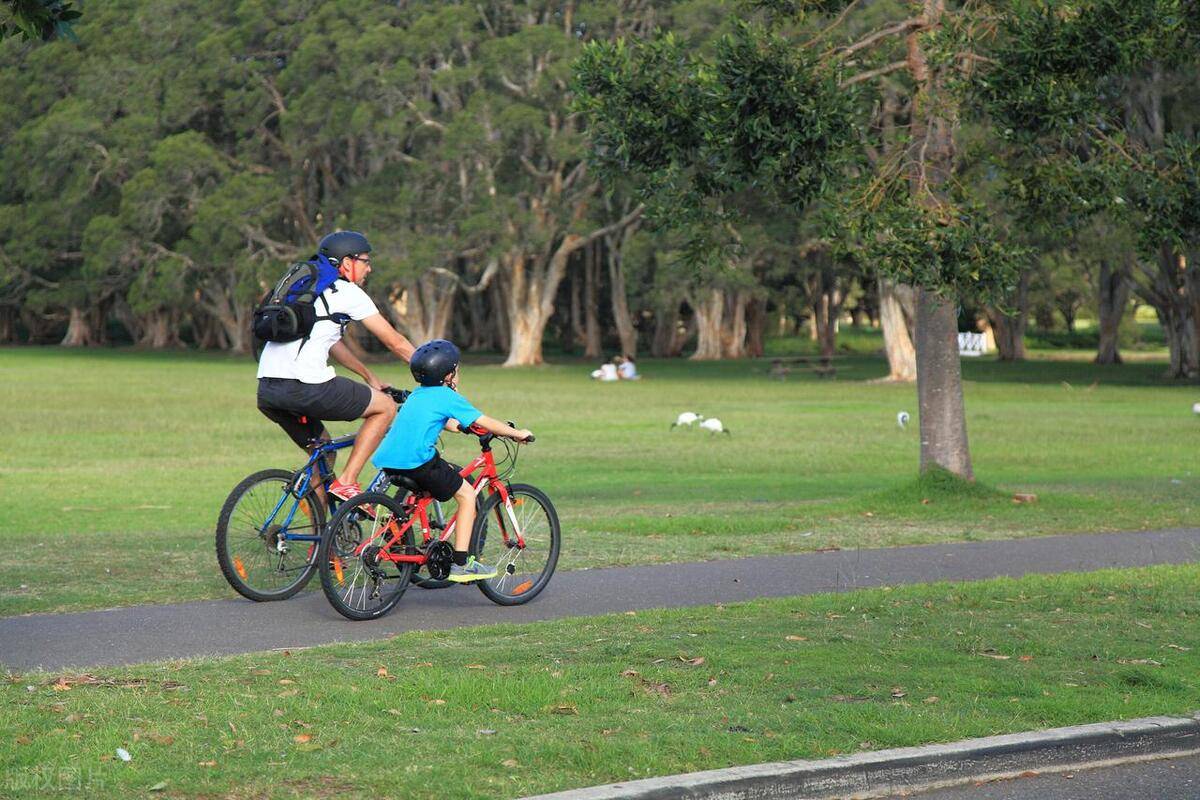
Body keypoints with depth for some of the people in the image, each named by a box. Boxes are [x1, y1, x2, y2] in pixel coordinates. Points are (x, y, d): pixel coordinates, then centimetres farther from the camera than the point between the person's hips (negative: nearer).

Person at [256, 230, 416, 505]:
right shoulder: (347, 292, 3)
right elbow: (395, 341, 6)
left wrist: (370, 378, 44)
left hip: (267, 390, 8)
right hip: (304, 387, -8)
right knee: (386, 407, 7)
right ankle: (346, 482, 1)